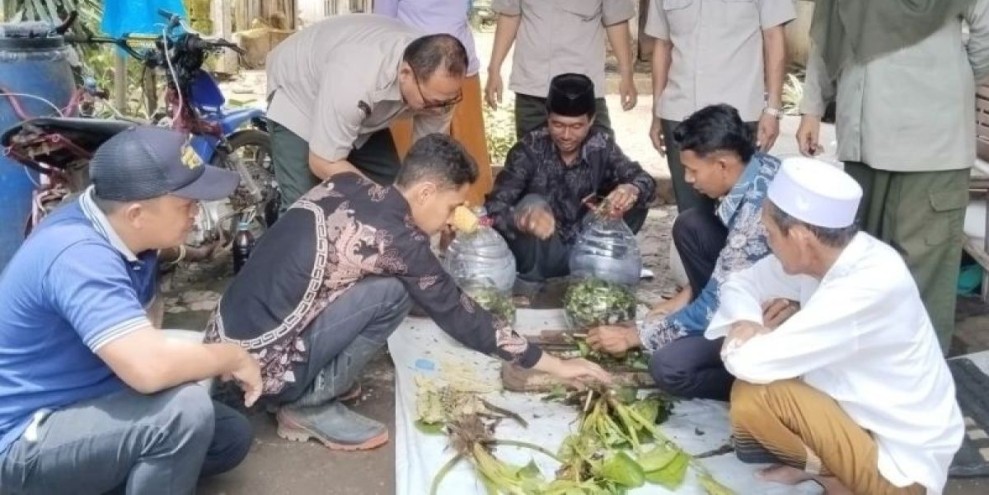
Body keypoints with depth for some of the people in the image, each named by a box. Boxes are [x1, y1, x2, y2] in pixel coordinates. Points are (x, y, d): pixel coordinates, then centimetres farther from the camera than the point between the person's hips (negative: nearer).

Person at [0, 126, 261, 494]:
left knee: (232, 436, 7)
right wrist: (233, 357, -22)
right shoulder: (79, 256, -30)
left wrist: (215, 359, -4)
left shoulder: (128, 236, -2)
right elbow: (150, 366, -40)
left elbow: (141, 343, 13)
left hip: (85, 400, 9)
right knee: (184, 410, -30)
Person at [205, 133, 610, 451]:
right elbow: (461, 318, -6)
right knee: (391, 292, -14)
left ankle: (310, 386, 14)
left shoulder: (347, 186, 4)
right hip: (258, 364, -8)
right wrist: (556, 366, 2)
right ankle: (309, 405, 0)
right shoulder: (398, 240, -16)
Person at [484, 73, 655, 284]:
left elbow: (644, 179, -8)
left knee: (634, 204, -13)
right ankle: (532, 280, -13)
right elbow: (493, 207, -28)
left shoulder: (601, 145, -11)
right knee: (533, 203, -31)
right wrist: (524, 219, -53)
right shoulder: (530, 149, -20)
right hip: (541, 253, -3)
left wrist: (632, 190, -35)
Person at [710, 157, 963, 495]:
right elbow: (742, 283, 6)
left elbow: (751, 363, -33)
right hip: (866, 412, 8)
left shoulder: (869, 288, -33)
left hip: (901, 462, -8)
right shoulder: (826, 254, -8)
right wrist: (745, 323, -16)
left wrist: (737, 340, -10)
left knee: (752, 396, -24)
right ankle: (817, 462, 8)